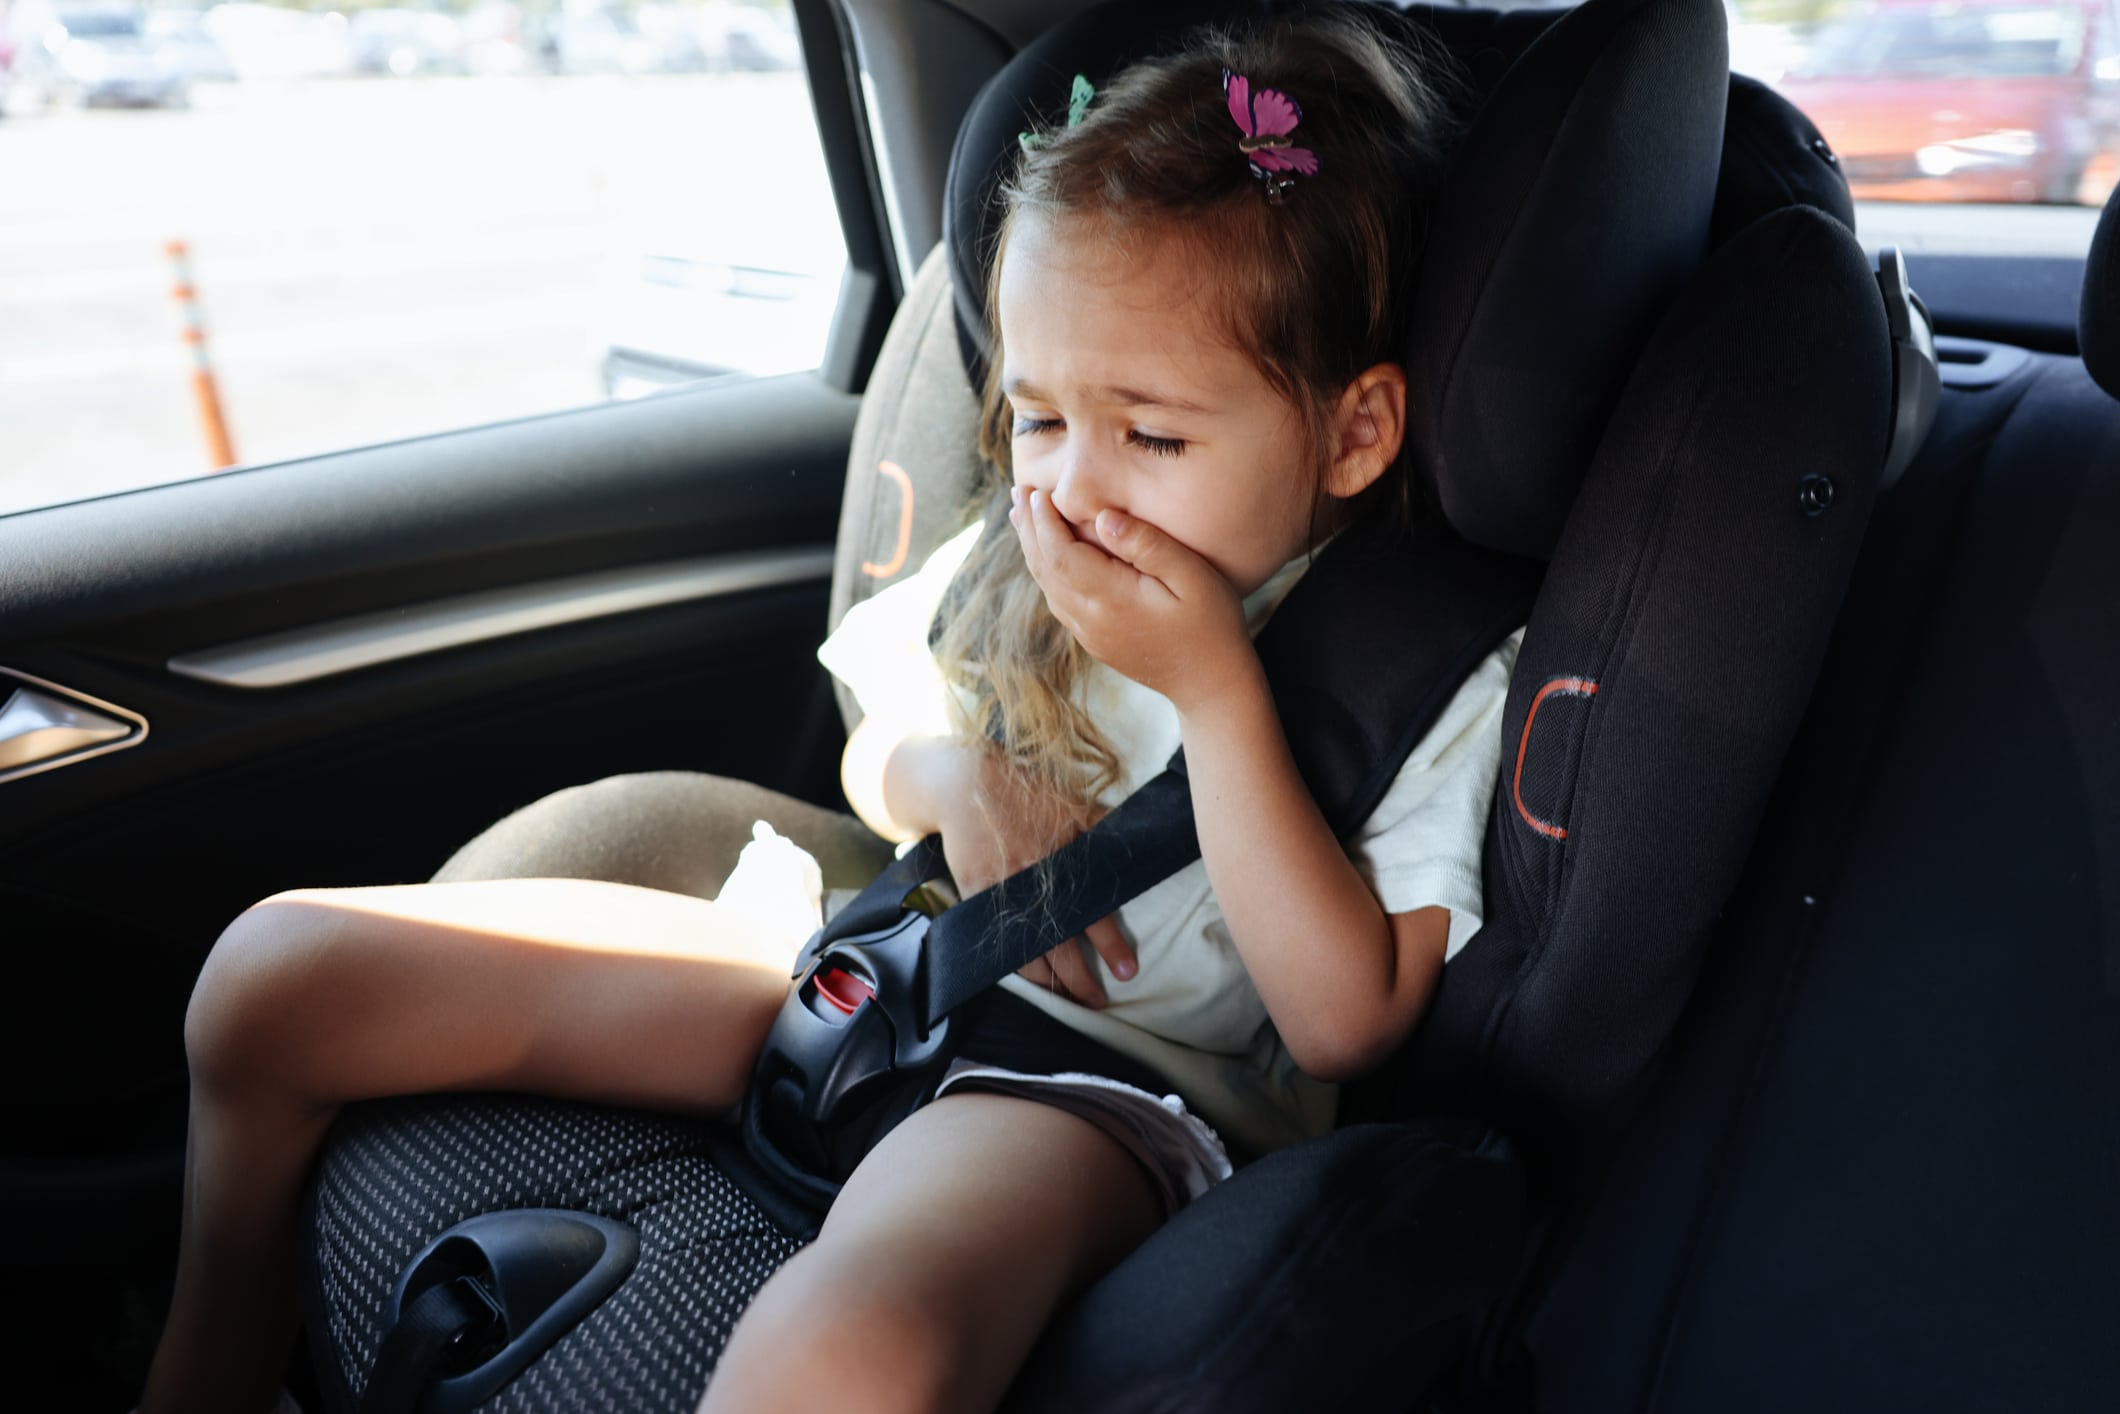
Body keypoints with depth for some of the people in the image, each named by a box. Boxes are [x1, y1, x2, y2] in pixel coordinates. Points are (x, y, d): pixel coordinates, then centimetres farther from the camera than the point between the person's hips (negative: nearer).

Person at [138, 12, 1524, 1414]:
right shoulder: (1023, 558, 3)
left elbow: (1343, 1020, -17)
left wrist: (1216, 690, -24)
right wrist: (955, 779, -9)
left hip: (1123, 1069, -5)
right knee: (280, 969, 0)